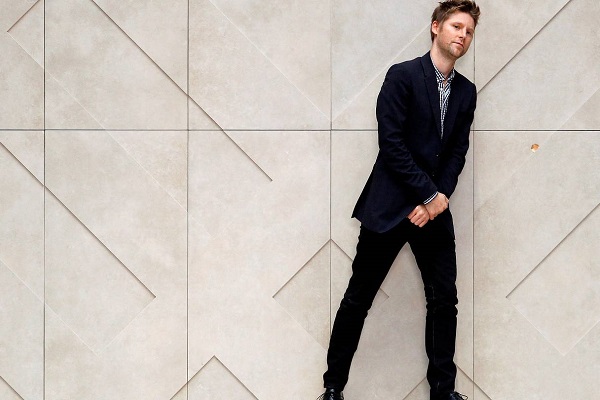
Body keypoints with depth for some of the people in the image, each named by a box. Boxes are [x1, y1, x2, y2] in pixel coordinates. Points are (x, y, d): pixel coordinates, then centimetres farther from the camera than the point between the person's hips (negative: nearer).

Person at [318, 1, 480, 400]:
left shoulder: (466, 91, 11)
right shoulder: (403, 75, -6)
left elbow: (457, 151, 8)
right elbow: (391, 143, -13)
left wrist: (441, 198, -8)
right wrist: (428, 195, -13)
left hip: (434, 208, 5)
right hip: (390, 205, -5)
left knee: (445, 300, 5)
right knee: (358, 299, 2)